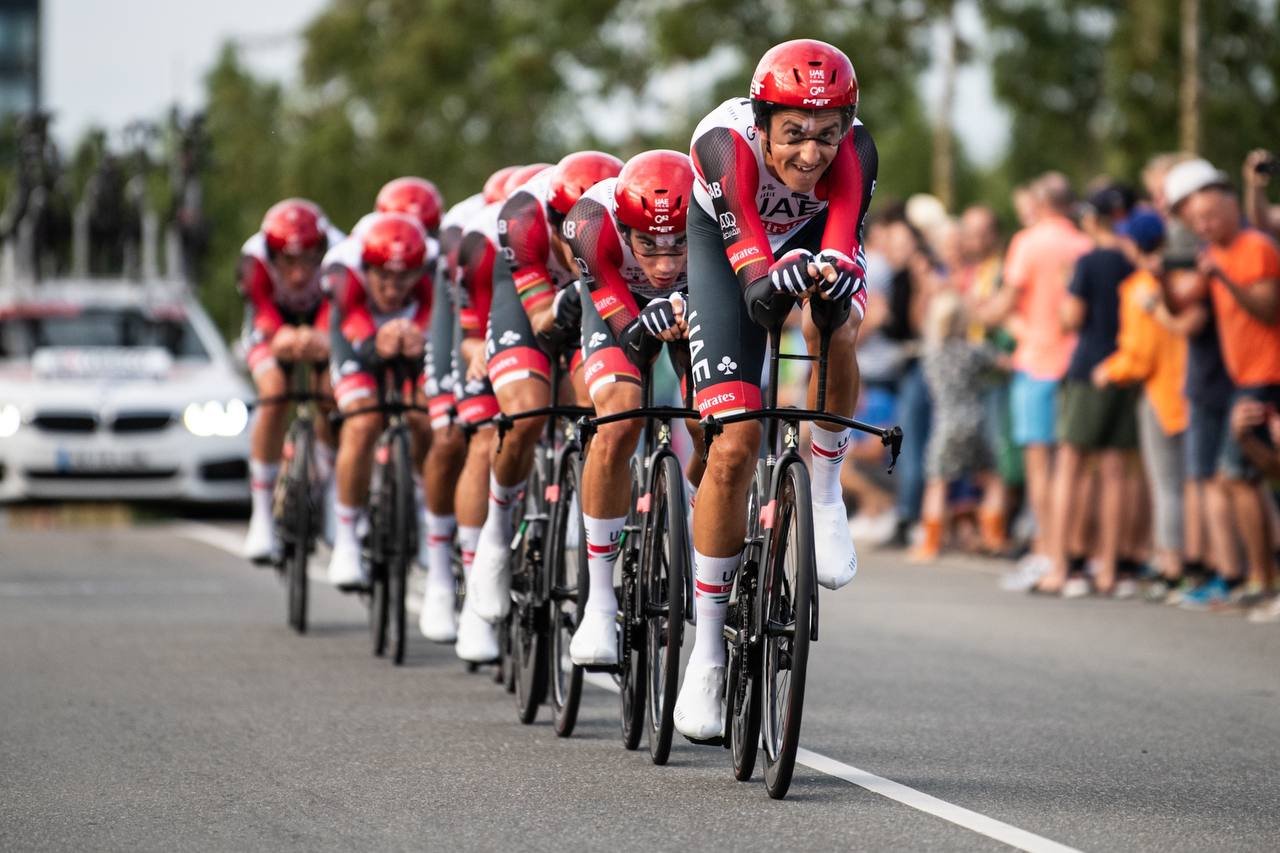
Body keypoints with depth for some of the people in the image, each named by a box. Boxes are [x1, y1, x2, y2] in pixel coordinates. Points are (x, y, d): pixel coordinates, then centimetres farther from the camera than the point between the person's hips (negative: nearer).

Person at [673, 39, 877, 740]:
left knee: (835, 329, -36)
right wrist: (771, 276, -71)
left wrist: (832, 276, -67)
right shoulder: (726, 144, -38)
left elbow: (841, 245, -44)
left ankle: (825, 494, -10)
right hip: (726, 243, -1)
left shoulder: (854, 151, -32)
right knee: (734, 448, -11)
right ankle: (707, 646, 1)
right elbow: (751, 259, -48)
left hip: (816, 238, 2)